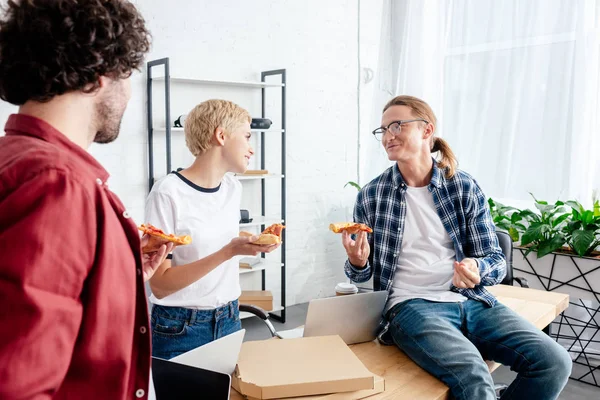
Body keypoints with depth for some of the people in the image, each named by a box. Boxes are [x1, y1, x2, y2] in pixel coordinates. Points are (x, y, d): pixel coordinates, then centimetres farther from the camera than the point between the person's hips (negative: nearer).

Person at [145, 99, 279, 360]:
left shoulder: (233, 188, 3)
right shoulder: (168, 192, -17)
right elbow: (160, 285, -19)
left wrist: (253, 244, 0)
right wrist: (229, 252, -27)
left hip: (229, 321, 6)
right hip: (179, 329, -6)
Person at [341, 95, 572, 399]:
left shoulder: (465, 187, 4)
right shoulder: (371, 195, 2)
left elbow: (496, 261, 7)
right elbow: (360, 275, 9)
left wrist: (477, 269, -17)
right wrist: (357, 263, -15)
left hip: (471, 301, 3)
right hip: (412, 305, -3)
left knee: (555, 362, -16)